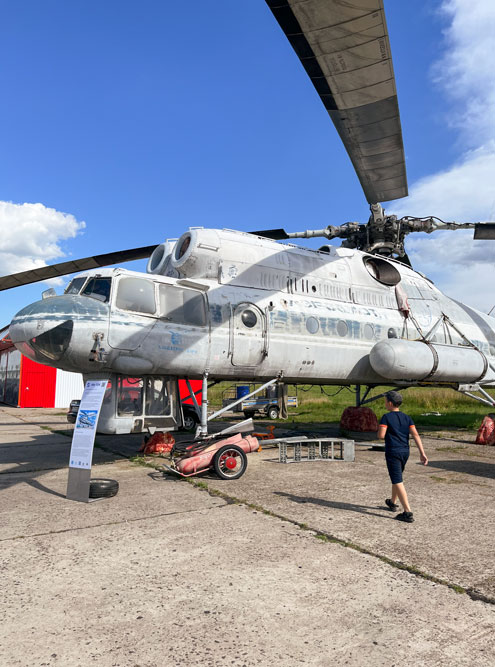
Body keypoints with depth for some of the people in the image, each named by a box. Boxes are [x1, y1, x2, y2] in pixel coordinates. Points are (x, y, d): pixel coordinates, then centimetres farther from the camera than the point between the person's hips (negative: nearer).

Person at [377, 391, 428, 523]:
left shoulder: (386, 417, -10)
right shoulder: (407, 417, 6)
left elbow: (381, 435, -19)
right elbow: (415, 435, -3)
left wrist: (380, 429, 4)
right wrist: (422, 453, -7)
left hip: (392, 452, -7)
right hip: (405, 451, 7)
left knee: (398, 482, -6)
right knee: (396, 478, 24)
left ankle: (408, 512, -13)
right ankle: (392, 503, 42)